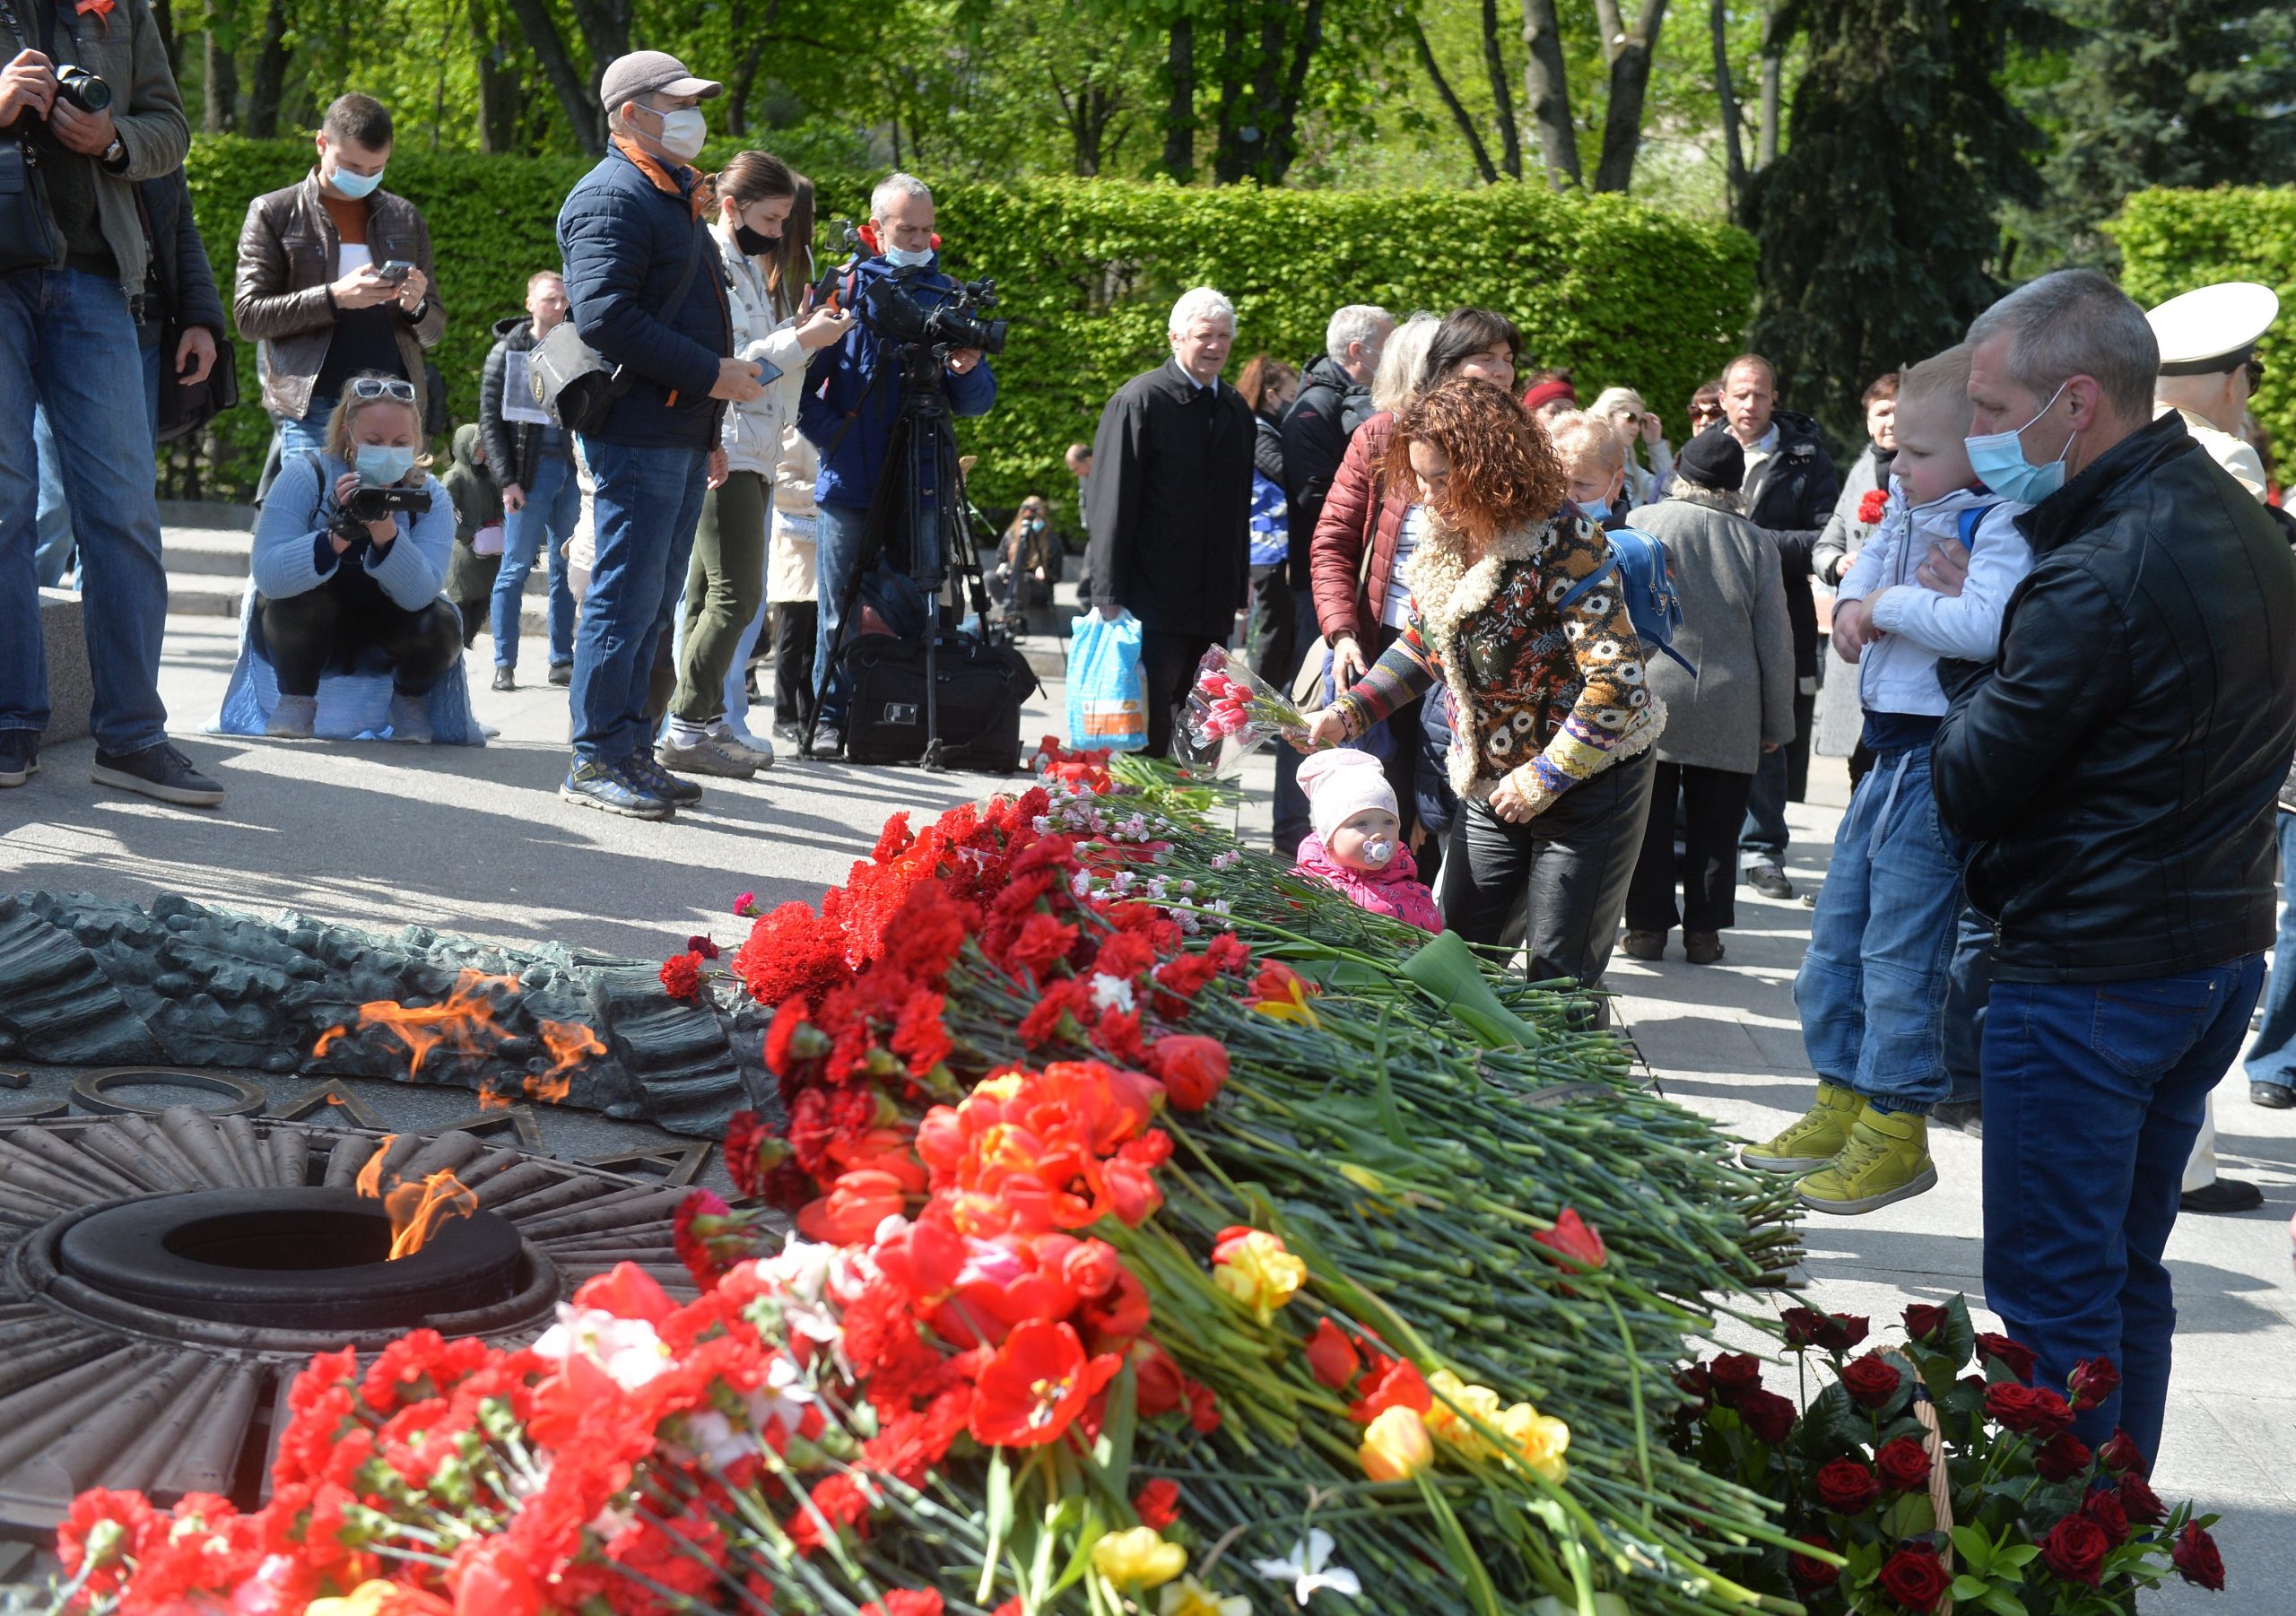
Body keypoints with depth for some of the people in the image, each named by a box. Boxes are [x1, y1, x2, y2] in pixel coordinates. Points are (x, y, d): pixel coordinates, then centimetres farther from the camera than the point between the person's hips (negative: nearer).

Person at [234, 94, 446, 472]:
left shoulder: (405, 219, 17)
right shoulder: (274, 213, 7)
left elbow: (434, 331, 20)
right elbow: (249, 315, -2)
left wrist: (416, 307, -5)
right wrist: (334, 297, -15)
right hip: (313, 409, -3)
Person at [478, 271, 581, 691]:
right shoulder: (507, 352, 2)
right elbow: (490, 420, -2)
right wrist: (507, 479, -10)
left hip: (572, 472, 4)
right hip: (530, 471, -4)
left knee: (566, 570, 6)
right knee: (515, 568, -2)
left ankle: (562, 661, 12)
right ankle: (504, 664, 3)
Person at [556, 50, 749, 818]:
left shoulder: (675, 196, 23)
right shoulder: (613, 196, -9)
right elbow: (604, 316, -21)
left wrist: (707, 432, 24)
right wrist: (710, 374, -19)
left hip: (681, 435, 10)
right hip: (636, 434, -10)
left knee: (653, 602, 12)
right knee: (627, 596, -7)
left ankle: (630, 751, 18)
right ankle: (597, 759, -3)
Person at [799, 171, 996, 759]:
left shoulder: (948, 296, 11)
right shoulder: (846, 290, 4)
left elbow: (978, 402, 12)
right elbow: (800, 382, 3)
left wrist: (968, 371, -9)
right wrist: (835, 436, -8)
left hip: (921, 485, 2)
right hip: (850, 484, -2)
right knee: (838, 609, 1)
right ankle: (832, 718, 8)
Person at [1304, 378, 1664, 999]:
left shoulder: (1562, 544, -24)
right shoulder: (1445, 540, -1)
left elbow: (1618, 680, -27)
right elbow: (1423, 645, 14)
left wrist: (1543, 780, -21)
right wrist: (1346, 715, 1)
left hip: (1587, 780, -7)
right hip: (1492, 785, 7)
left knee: (1557, 975, 0)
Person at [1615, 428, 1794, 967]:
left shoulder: (1640, 522, -6)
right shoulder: (1754, 543, -1)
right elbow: (1776, 643, 3)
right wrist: (1777, 722, 12)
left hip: (1650, 696, -1)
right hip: (1730, 714, 1)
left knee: (1650, 819, 8)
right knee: (1715, 826, 9)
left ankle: (1648, 925, 12)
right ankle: (1704, 931, 13)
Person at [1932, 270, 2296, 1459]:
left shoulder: (2100, 577, -22)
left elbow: (1966, 790, -18)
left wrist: (1974, 679, 1)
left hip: (2088, 979, -9)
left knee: (2051, 1293, 1)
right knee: (2129, 1269, 19)